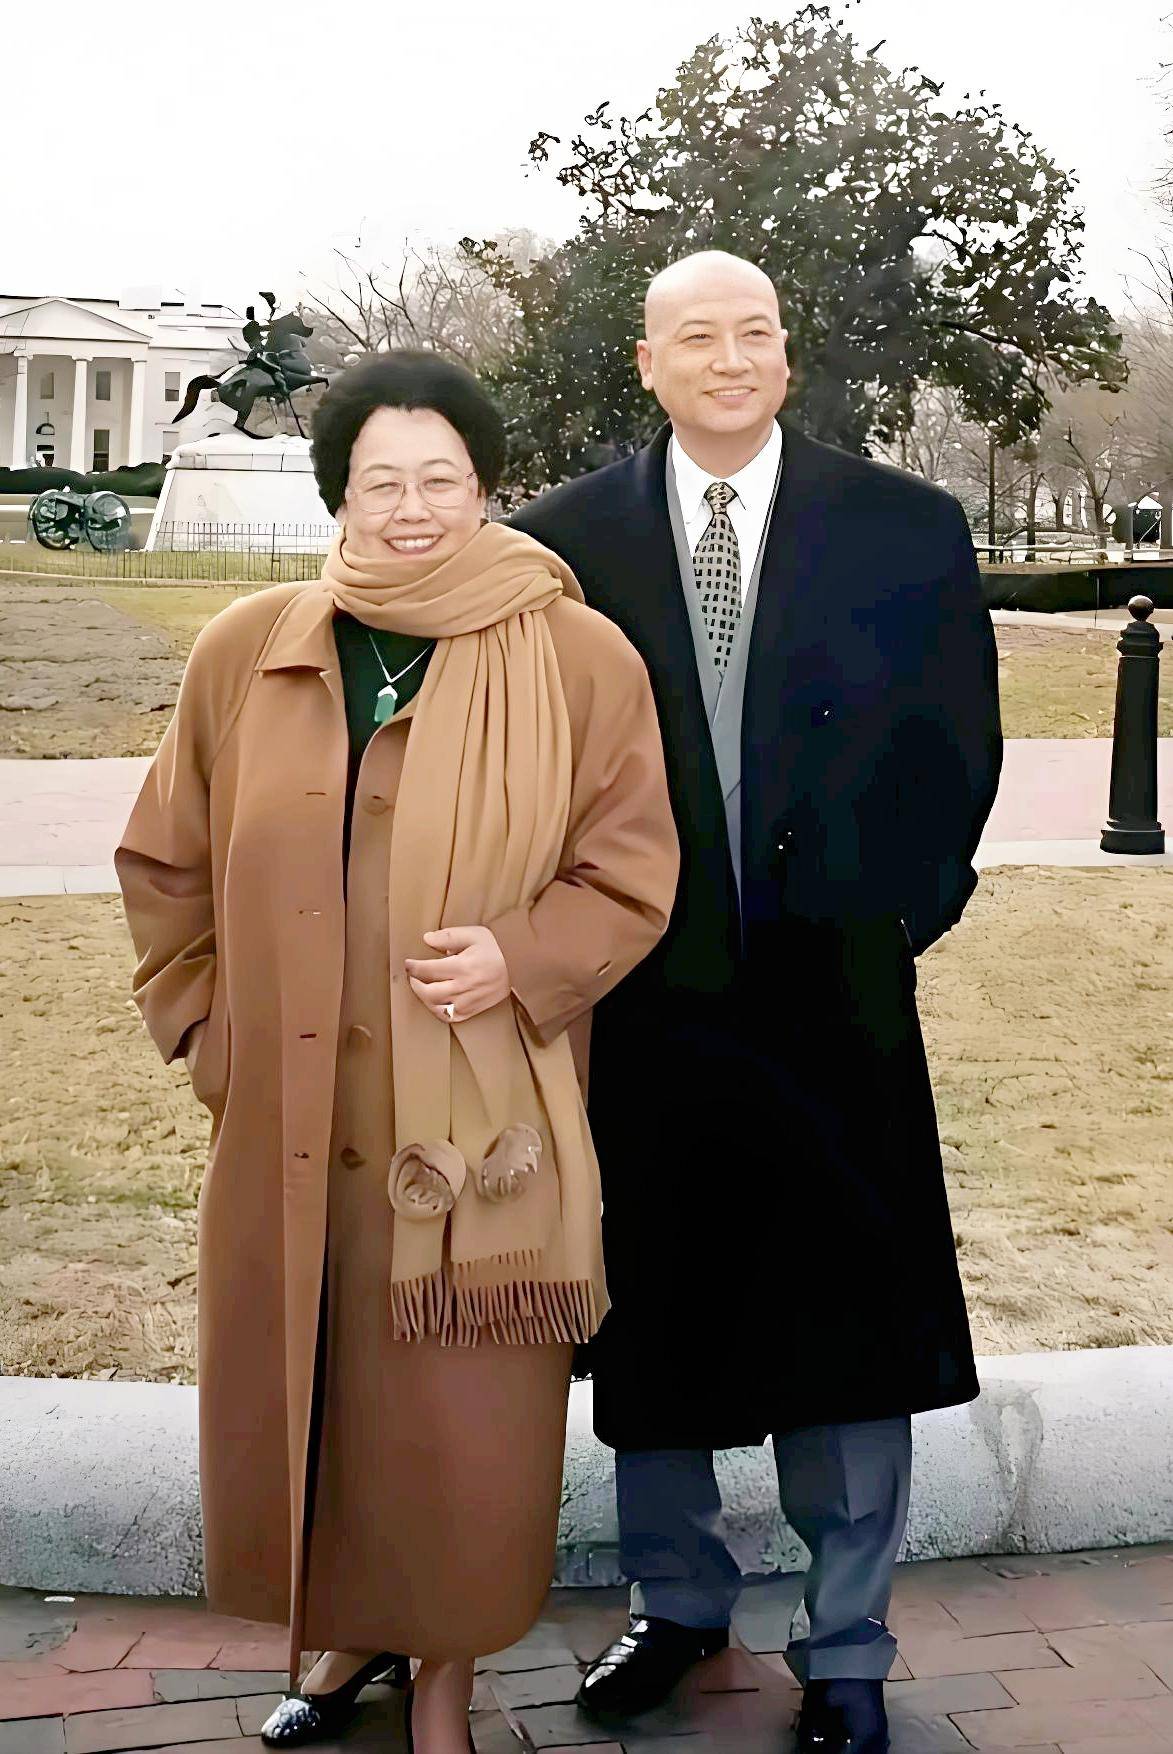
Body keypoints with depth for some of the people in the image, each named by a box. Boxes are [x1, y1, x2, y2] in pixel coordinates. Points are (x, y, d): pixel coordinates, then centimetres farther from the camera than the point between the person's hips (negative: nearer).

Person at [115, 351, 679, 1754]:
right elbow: (166, 862, 14)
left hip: (479, 1121, -3)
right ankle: (349, 1635, 39)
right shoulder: (245, 651, 3)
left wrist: (521, 960, -17)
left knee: (458, 1416, 6)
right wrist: (206, 1017, 8)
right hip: (290, 1115, 3)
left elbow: (630, 874, -1)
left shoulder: (581, 659, -4)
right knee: (297, 1386, 14)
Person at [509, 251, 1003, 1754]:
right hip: (640, 995, 1)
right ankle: (677, 1601, 36)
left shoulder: (905, 528, 1)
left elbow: (958, 745, 5)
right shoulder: (566, 540, 2)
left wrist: (902, 913, 0)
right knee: (648, 1317, 14)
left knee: (849, 1332, 6)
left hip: (833, 994, -1)